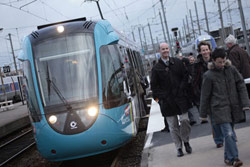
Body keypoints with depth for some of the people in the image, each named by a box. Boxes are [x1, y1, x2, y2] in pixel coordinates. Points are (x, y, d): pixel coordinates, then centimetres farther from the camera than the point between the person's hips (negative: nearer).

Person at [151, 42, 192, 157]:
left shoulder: (177, 63, 7)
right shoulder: (156, 68, 2)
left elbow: (185, 76, 9)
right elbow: (154, 86, 3)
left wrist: (181, 89, -3)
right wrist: (160, 97, -7)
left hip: (180, 97, 1)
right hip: (167, 100, -1)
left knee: (185, 120, -7)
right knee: (173, 126, 3)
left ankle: (186, 141, 18)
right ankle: (179, 148, 13)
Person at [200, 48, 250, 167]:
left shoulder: (231, 69, 3)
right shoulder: (209, 76, -6)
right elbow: (205, 96, 0)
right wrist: (203, 113, 5)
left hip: (234, 107, 4)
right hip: (219, 109, -4)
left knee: (229, 133, 12)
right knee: (229, 133, -14)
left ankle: (228, 157, 25)